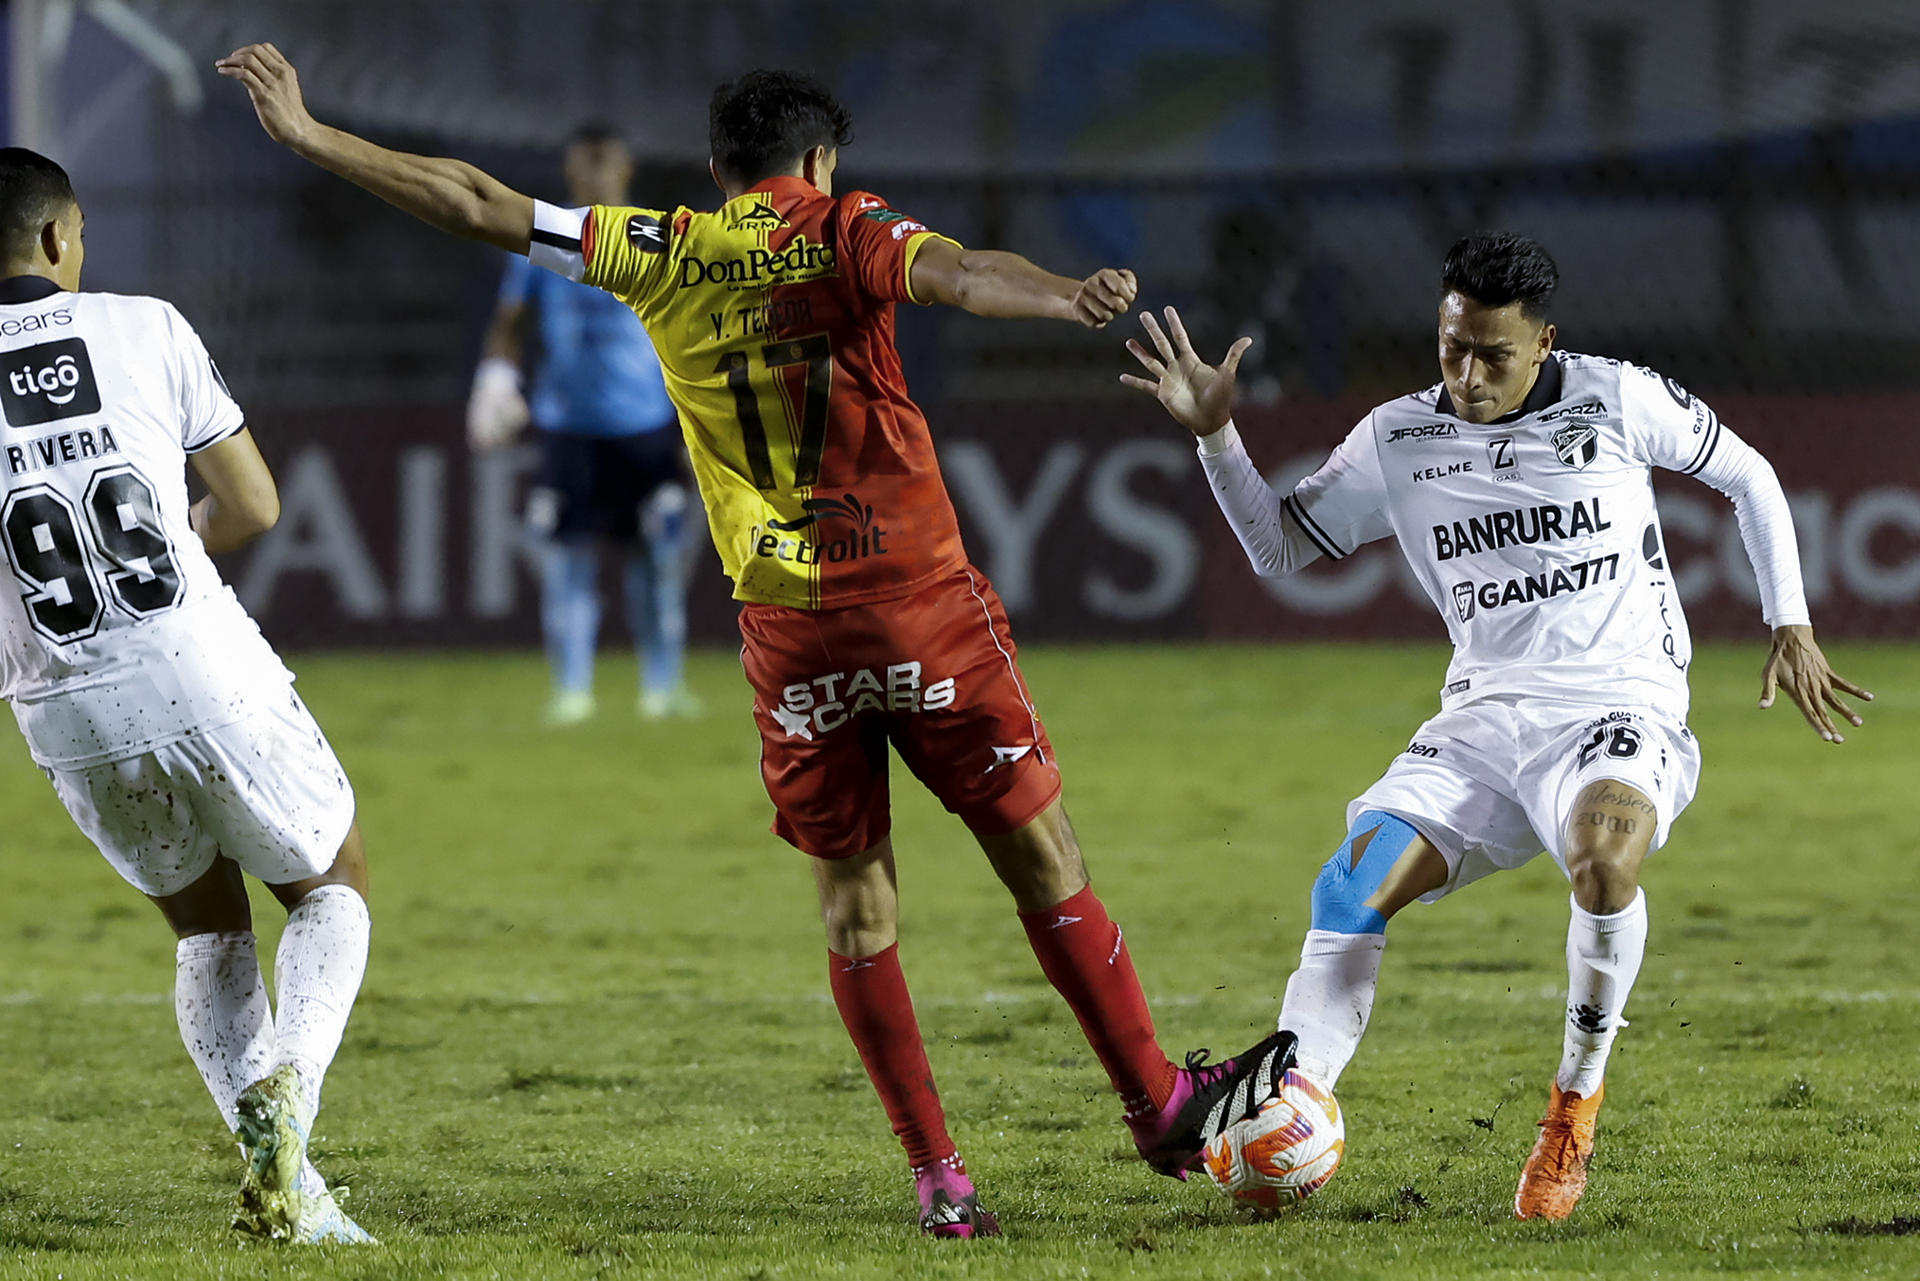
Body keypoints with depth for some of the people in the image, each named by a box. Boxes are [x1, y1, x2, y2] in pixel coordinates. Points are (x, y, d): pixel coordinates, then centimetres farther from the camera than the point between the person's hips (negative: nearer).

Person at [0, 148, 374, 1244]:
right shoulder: (144, 330, 0)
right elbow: (254, 506, 6)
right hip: (206, 678, -2)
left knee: (208, 926, 23)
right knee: (332, 891, 20)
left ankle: (277, 1177, 4)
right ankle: (286, 1078, -11)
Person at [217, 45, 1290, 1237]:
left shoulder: (665, 255, 6)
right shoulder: (845, 232, -1)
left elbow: (477, 205, 7)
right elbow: (952, 272, -22)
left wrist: (310, 135, 13)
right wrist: (1067, 297, -40)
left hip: (787, 630, 2)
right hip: (920, 600, -2)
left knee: (854, 899, 8)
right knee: (1043, 858, 7)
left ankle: (938, 1177, 4)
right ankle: (1160, 1101, 13)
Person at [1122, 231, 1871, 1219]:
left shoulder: (1620, 402, -1)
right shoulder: (1398, 441, 7)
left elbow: (1747, 477, 14)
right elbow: (1278, 546, 15)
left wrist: (1790, 629, 11)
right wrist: (1215, 436, 0)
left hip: (1622, 708, -4)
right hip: (1485, 720, 4)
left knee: (1605, 850, -37)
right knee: (1357, 877, -22)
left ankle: (1578, 1097, -16)